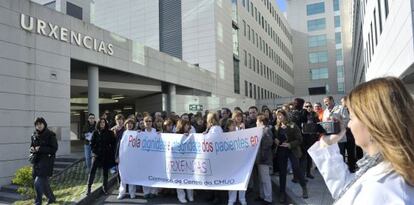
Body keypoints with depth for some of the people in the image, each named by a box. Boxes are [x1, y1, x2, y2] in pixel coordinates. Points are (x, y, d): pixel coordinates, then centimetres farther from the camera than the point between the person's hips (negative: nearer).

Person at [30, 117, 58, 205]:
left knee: (38, 182, -13)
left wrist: (40, 149, -21)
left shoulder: (50, 135, -10)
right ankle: (51, 198, 34)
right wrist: (32, 149, -4)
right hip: (36, 161, 7)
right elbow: (32, 146, 19)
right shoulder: (34, 135, 8)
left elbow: (54, 149, -13)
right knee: (44, 181, 16)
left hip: (46, 160, -7)